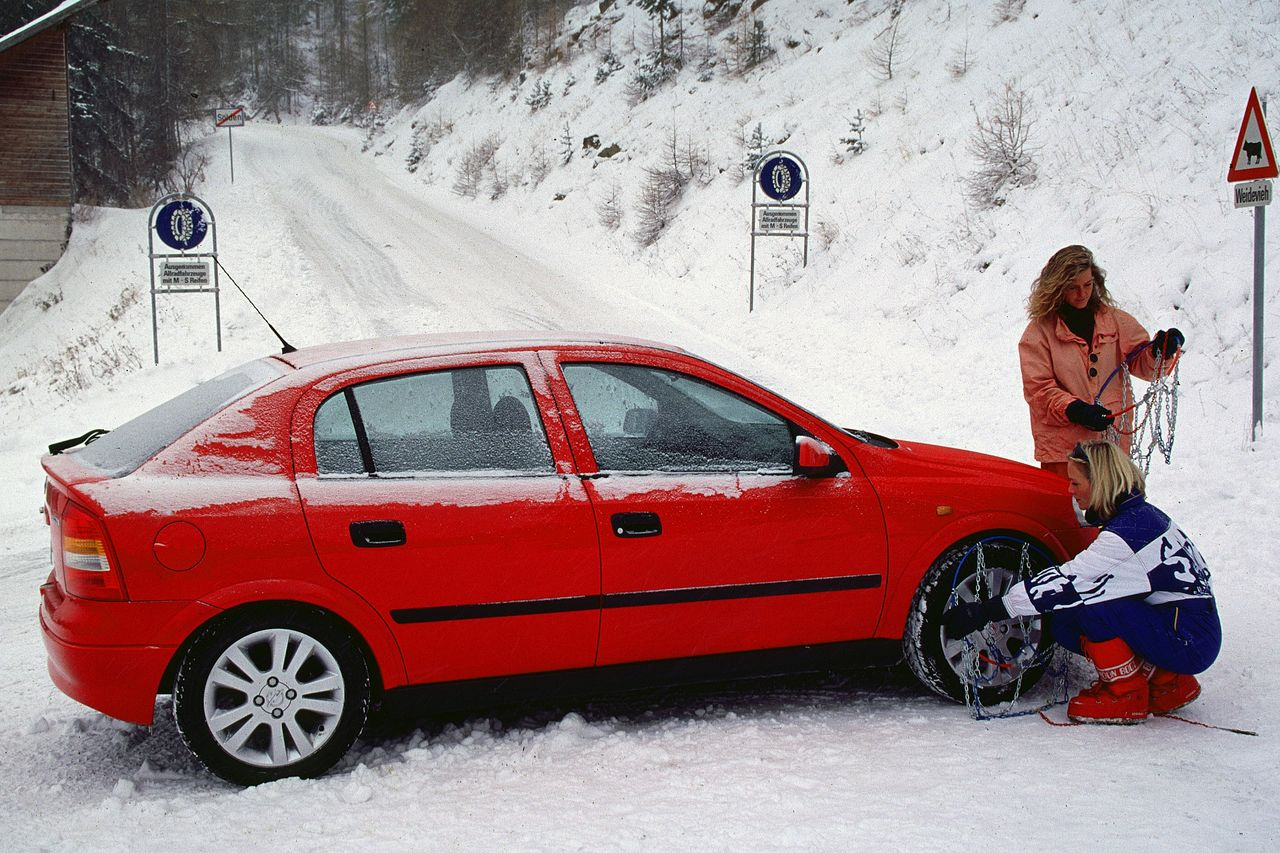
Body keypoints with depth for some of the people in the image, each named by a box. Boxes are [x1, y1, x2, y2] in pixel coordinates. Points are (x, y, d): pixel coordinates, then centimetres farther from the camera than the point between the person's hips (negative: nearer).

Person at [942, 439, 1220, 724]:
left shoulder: (1129, 529, -22)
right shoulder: (1141, 514, 7)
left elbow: (1067, 582, -24)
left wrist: (985, 612, -22)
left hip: (1190, 642, -9)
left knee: (1088, 601, -23)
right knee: (1063, 626, -1)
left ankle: (1126, 696, -7)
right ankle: (1165, 681, 8)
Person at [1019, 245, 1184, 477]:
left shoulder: (1115, 321, 8)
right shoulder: (1039, 331, -1)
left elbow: (1143, 364, 8)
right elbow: (1038, 389, -6)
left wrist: (1160, 351, -14)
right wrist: (1075, 410, -22)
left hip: (1113, 440, 3)